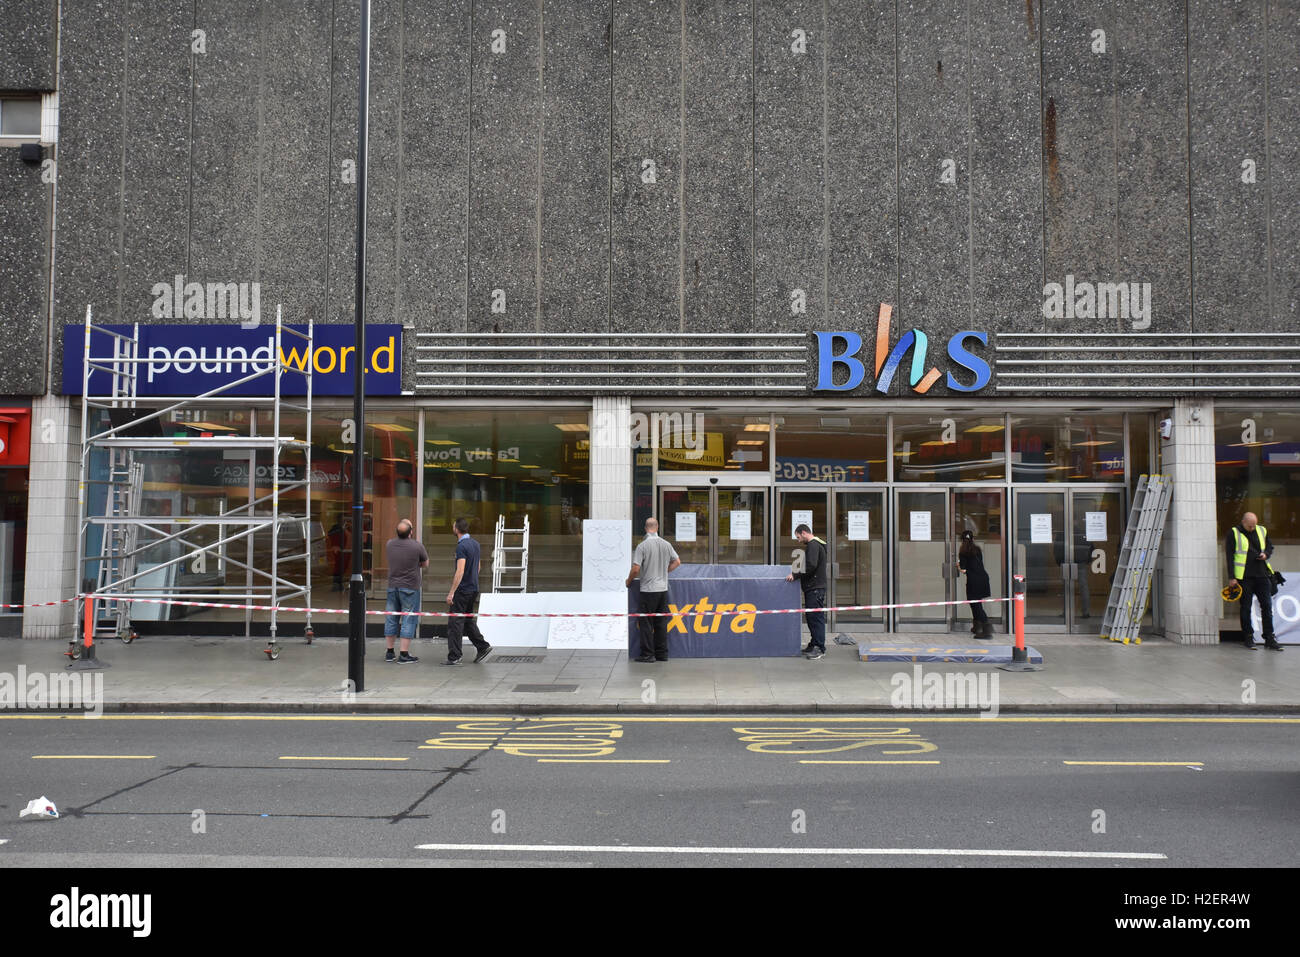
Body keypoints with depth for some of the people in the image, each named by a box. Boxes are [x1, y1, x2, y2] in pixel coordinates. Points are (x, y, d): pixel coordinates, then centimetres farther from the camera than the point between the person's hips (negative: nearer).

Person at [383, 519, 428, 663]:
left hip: (392, 586, 5)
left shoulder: (390, 544, -1)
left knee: (391, 619, 13)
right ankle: (404, 654, 0)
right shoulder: (417, 546, -13)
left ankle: (390, 653, 20)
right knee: (408, 620, 1)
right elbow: (425, 563, 3)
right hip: (410, 588, -5)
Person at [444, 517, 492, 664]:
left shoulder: (462, 546, -18)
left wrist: (451, 592, -22)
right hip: (474, 588, 9)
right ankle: (483, 646, 14)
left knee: (454, 622, -3)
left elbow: (460, 571, -24)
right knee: (468, 620, 18)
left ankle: (454, 656, -2)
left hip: (463, 590, -9)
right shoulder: (475, 544, 10)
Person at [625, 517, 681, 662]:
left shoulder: (642, 546, -12)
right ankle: (662, 654, 15)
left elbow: (635, 569, -14)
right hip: (663, 589, 5)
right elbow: (677, 562, 14)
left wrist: (628, 581, 3)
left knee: (646, 623, 0)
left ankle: (648, 654, 0)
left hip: (648, 590, -5)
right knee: (661, 623, 11)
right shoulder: (666, 544, 4)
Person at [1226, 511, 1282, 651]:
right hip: (1244, 576, -4)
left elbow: (1269, 546, 23)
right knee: (1246, 607, 3)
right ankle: (1248, 638, 12)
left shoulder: (1262, 531, 9)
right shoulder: (1234, 533, -3)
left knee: (1267, 606, 2)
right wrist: (1232, 577, -9)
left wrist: (1266, 554, -1)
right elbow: (1230, 556, -4)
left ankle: (1269, 639, 7)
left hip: (1262, 574, 4)